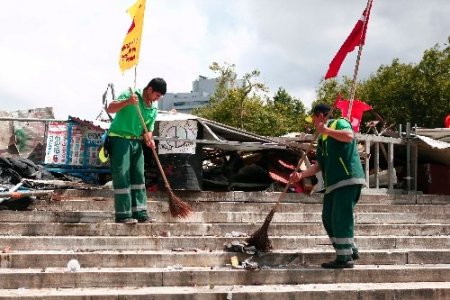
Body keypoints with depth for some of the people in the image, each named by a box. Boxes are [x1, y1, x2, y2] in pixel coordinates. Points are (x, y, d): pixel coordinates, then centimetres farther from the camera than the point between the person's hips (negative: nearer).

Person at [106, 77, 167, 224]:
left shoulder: (154, 107, 7)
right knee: (122, 177, -7)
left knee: (138, 177, 6)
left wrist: (149, 138, -10)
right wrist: (127, 102, -35)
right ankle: (123, 215, -3)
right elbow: (109, 108, -20)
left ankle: (140, 212, 11)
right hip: (119, 139, -7)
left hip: (136, 141, 7)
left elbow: (149, 128, 12)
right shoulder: (130, 95, -12)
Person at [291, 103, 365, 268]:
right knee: (328, 219, 9)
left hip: (348, 179, -9)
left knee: (341, 218, -10)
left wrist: (327, 130, -15)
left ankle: (345, 258, -3)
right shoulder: (322, 139, 22)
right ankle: (351, 250, 19)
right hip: (332, 183, 9)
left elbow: (349, 136, -24)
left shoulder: (339, 123, -2)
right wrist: (301, 175, 9)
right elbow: (319, 165, 21)